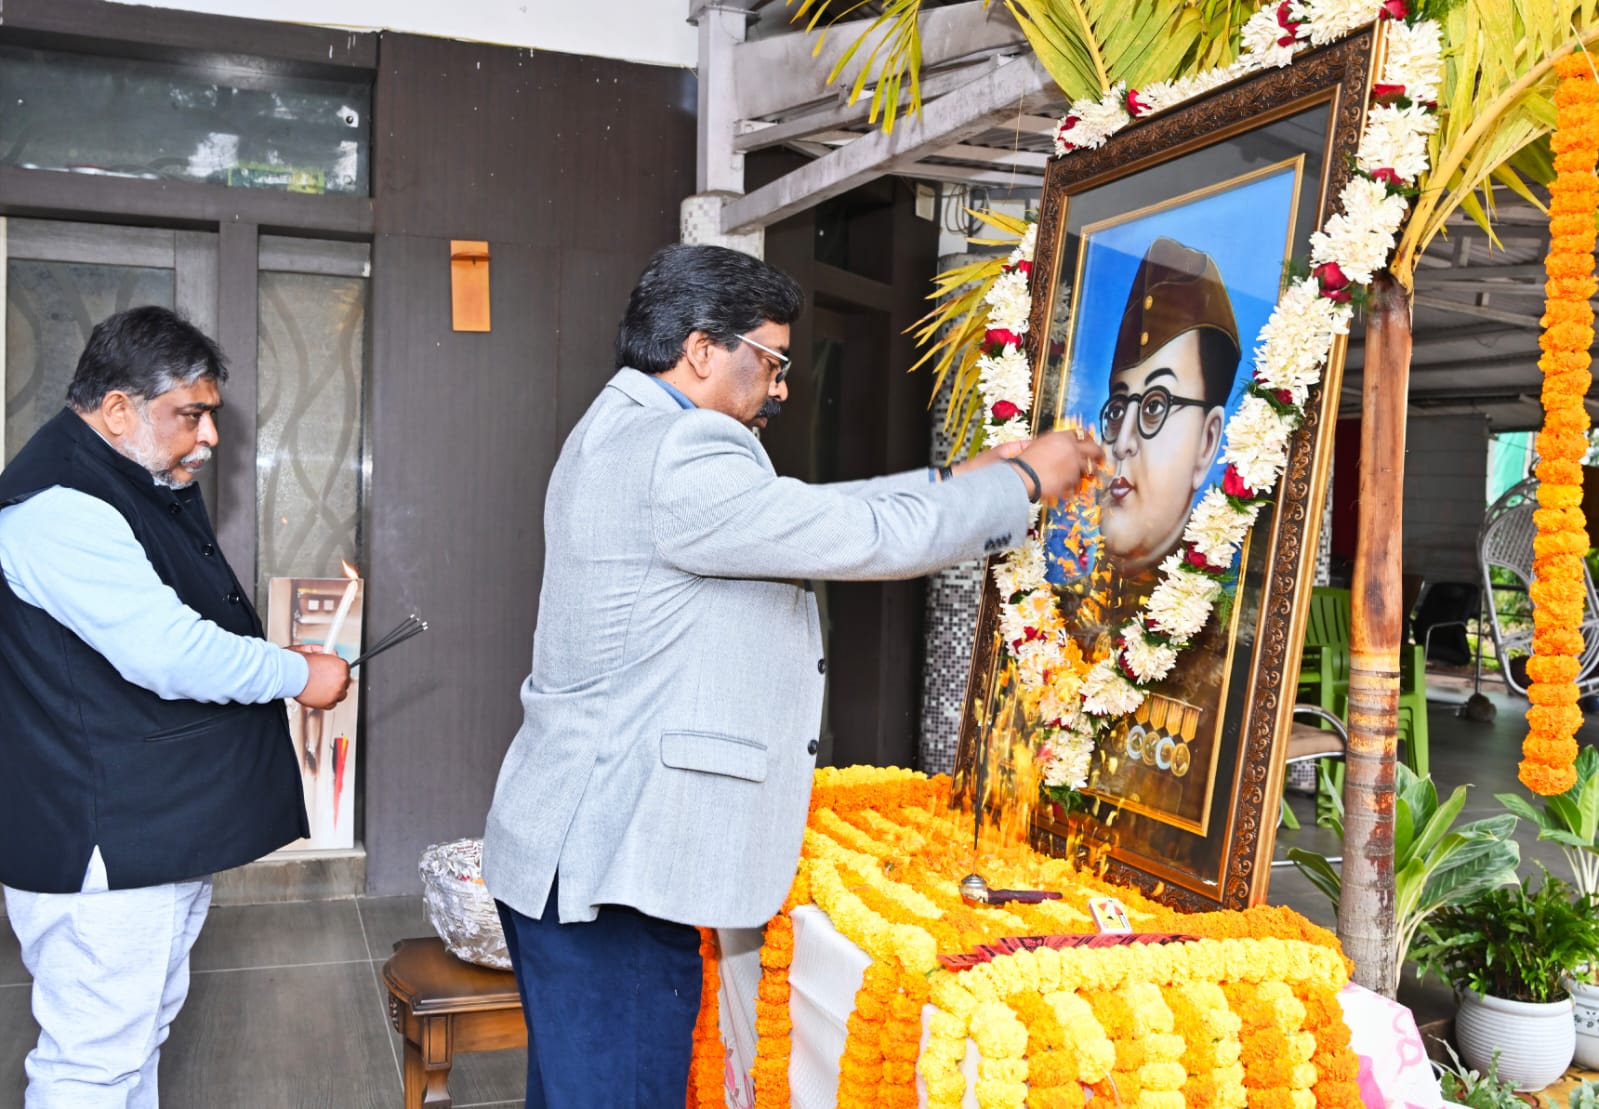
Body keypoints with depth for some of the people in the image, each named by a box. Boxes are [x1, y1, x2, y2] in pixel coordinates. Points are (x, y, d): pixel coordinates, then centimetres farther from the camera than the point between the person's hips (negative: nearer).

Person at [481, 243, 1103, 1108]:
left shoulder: (624, 436, 15)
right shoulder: (676, 453, -19)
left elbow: (807, 516, 18)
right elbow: (869, 539, -17)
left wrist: (960, 480, 16)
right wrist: (1022, 481, -2)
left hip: (587, 850, 11)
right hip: (608, 868, -11)